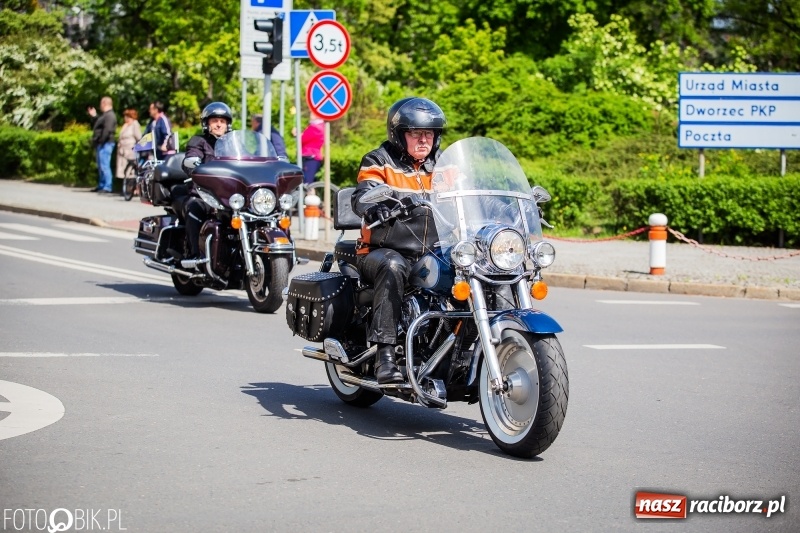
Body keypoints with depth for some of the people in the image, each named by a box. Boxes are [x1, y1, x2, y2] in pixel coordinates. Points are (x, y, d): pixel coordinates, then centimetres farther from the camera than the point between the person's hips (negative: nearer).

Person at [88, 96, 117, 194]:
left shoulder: (109, 115, -14)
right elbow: (96, 126, 30)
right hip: (100, 145, 11)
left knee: (104, 166, -13)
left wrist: (101, 141, -22)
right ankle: (101, 186, 22)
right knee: (101, 166, 15)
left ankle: (107, 187, -14)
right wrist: (94, 116, 22)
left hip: (105, 144, -11)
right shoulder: (104, 115, 20)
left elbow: (107, 130, -25)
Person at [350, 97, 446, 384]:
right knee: (393, 268, -37)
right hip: (383, 251, -4)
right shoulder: (379, 162, 2)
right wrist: (374, 208, -40)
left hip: (432, 255, 4)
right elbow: (362, 196, -16)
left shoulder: (442, 167, 18)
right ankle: (385, 355, -40)